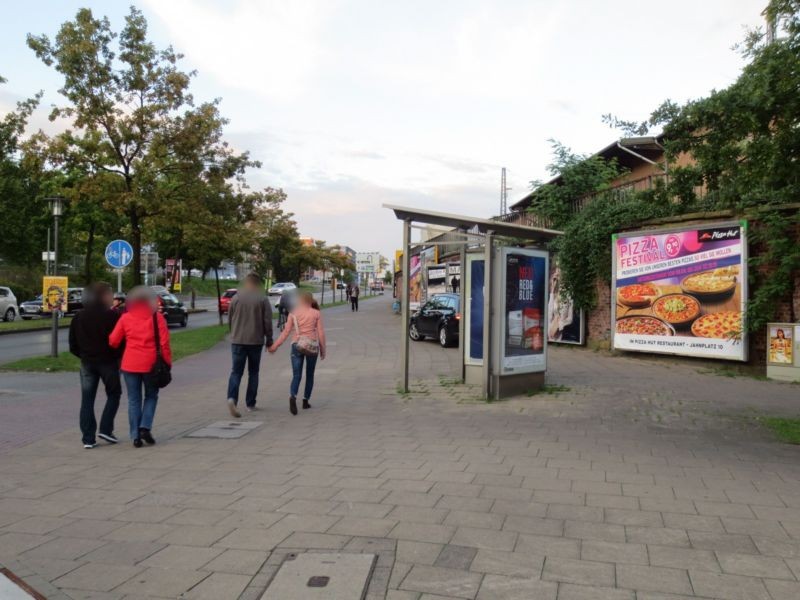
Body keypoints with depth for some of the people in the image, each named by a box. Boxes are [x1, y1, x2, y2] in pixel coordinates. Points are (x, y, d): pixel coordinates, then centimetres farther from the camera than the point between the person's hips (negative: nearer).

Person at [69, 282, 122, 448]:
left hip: (87, 363, 4)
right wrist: (117, 356, 4)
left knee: (87, 400, 7)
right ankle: (105, 429, 3)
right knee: (114, 394, 13)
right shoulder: (112, 316, -11)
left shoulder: (78, 317, 7)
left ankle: (88, 438, 5)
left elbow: (73, 345, 8)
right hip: (108, 361, -4)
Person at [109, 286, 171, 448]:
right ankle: (145, 427, 2)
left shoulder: (125, 318, 4)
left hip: (130, 364, 1)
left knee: (134, 400, 10)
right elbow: (164, 342, -6)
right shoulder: (157, 317, -1)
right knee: (151, 396, 16)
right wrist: (167, 362, 0)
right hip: (150, 364, -1)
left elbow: (113, 341, 3)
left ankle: (136, 435, 8)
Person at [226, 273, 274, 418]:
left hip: (237, 340, 1)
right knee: (253, 372, 12)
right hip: (256, 341, -1)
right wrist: (269, 340, 5)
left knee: (236, 371, 2)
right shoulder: (263, 299, -3)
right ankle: (250, 403, 15)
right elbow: (267, 322, -4)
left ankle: (232, 398, -21)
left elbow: (229, 320, 9)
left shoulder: (236, 298, 3)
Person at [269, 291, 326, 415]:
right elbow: (321, 333, -1)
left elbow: (286, 332, -2)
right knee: (309, 375, 16)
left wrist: (275, 346, 3)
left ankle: (292, 397, -25)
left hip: (296, 345, 0)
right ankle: (305, 400, 19)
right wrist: (323, 349, 7)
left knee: (296, 375, 0)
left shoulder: (293, 314, 3)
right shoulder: (316, 313, 2)